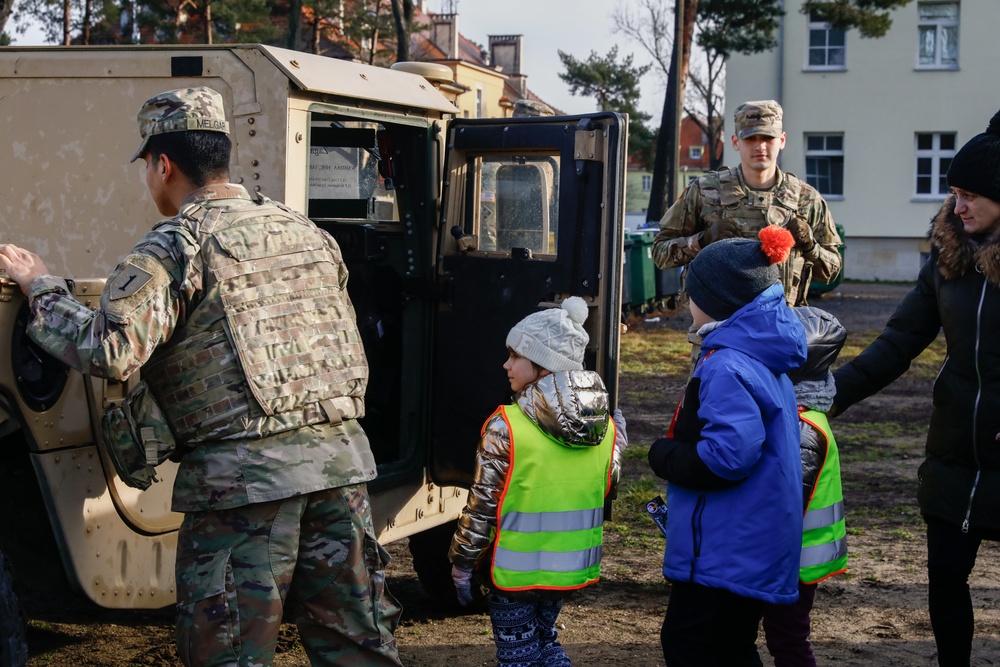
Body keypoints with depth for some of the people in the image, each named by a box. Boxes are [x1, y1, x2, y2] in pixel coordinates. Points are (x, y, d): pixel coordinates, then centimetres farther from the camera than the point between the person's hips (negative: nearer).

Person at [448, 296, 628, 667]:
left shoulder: (506, 427, -19)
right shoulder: (606, 426, -3)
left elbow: (482, 506, -14)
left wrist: (462, 563, -3)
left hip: (518, 571, -6)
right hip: (574, 566, 6)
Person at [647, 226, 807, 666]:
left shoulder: (726, 367, -21)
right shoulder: (763, 359, 11)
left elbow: (728, 455, -30)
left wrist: (663, 456, -14)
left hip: (726, 551, -10)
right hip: (758, 544, 10)